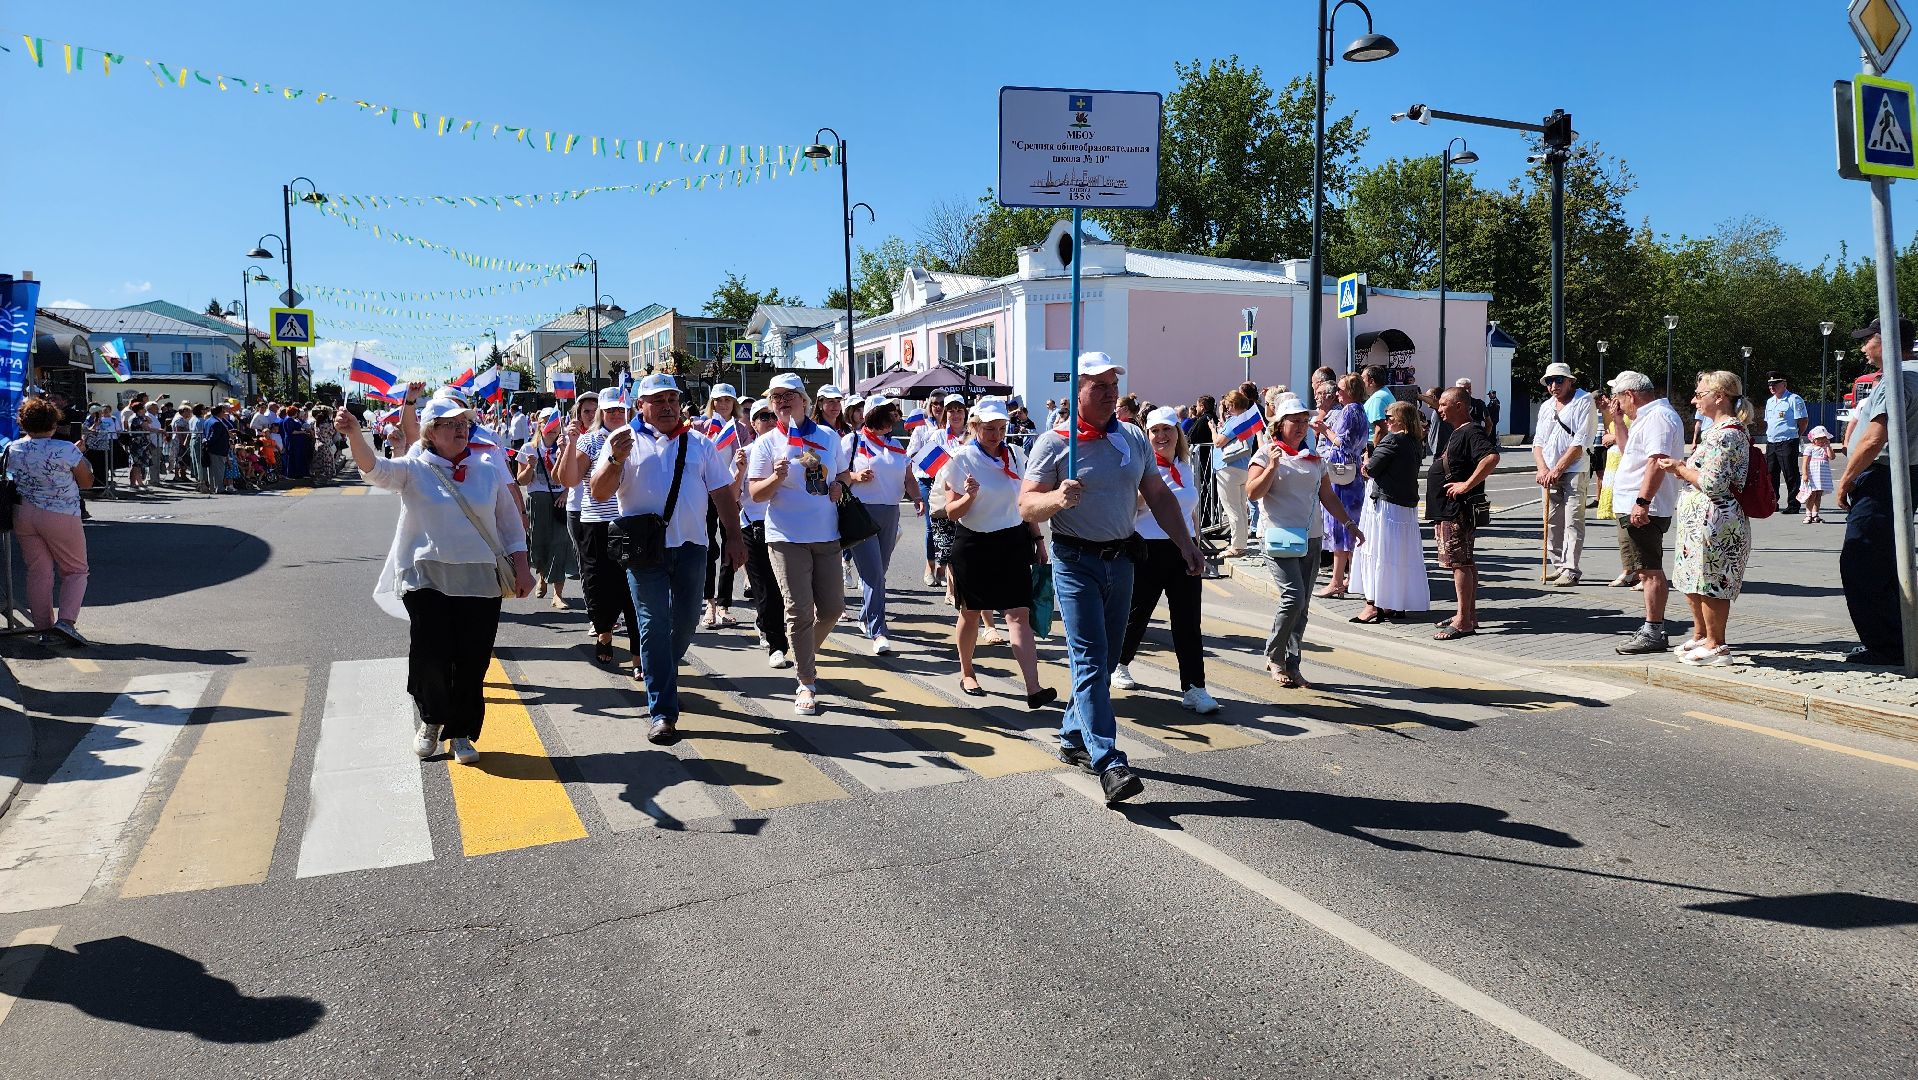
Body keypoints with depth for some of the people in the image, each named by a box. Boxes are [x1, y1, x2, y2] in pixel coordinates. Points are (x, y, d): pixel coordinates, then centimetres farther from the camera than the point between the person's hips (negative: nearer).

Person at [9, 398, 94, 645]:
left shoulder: (11, 449, 0)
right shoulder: (66, 450, -15)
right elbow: (87, 482, -5)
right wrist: (80, 457, 9)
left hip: (23, 515, 5)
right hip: (61, 517, -5)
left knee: (38, 571, 11)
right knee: (75, 570, 7)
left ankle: (43, 628, 13)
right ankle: (66, 620, -10)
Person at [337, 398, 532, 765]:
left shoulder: (488, 473, 10)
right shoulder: (414, 470, 2)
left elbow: (510, 522, 14)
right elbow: (373, 468, -17)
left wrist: (521, 567, 7)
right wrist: (353, 433, -35)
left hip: (480, 582, 2)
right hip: (428, 579, -2)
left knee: (473, 661, 3)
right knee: (431, 655, -8)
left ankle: (460, 732, 21)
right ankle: (431, 719, 21)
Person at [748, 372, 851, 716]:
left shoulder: (828, 437, 9)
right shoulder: (766, 443, 0)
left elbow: (843, 473, 22)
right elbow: (756, 494, -3)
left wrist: (840, 485, 0)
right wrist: (776, 477, -22)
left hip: (826, 534, 3)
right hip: (787, 536, -3)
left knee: (832, 607, 6)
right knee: (800, 610, -5)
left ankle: (806, 655, 35)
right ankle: (807, 684, 5)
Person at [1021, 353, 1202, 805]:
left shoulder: (1133, 438, 9)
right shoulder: (1054, 443, -8)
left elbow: (1159, 496, 14)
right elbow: (1027, 505, -12)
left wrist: (1186, 545, 8)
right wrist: (1058, 497, -32)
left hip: (1121, 560, 6)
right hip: (1076, 562, -6)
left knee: (1104, 660, 12)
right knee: (1091, 661, -10)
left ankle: (1074, 738, 28)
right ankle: (1109, 763, -13)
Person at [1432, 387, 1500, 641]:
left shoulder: (1472, 432, -15)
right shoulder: (1456, 434, 18)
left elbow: (1492, 457, -32)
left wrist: (1467, 485, -28)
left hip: (1461, 508, -11)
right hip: (1450, 508, 11)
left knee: (1460, 563, -10)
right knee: (1465, 563, 14)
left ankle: (1463, 621, -8)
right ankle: (1469, 616, 21)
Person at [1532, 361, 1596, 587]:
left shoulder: (1584, 401, -4)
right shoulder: (1546, 406, 17)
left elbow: (1580, 443, -11)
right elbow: (1538, 441, 14)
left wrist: (1557, 469, -13)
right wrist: (1542, 468, -3)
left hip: (1574, 470, -6)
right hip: (1549, 473, 6)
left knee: (1573, 521, -10)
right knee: (1552, 521, 7)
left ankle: (1571, 570, -11)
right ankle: (1558, 566, 15)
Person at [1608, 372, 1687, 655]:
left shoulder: (1657, 417, -14)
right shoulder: (1648, 417, 20)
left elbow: (1657, 461, -25)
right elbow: (1628, 451, 31)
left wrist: (1642, 502, -29)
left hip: (1642, 510, -11)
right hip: (1636, 507, 11)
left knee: (1649, 571, -7)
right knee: (1648, 571, 15)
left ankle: (1653, 634, -4)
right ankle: (1653, 629, 23)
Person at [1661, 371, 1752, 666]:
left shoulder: (1727, 434, -17)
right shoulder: (1717, 430, 16)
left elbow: (1712, 483, -22)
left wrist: (1680, 468, -10)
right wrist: (1681, 467, 9)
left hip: (1714, 519, -11)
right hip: (1700, 519, 11)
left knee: (1709, 582, -3)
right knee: (1695, 581, 20)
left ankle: (1716, 647, 6)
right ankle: (1701, 637, 34)